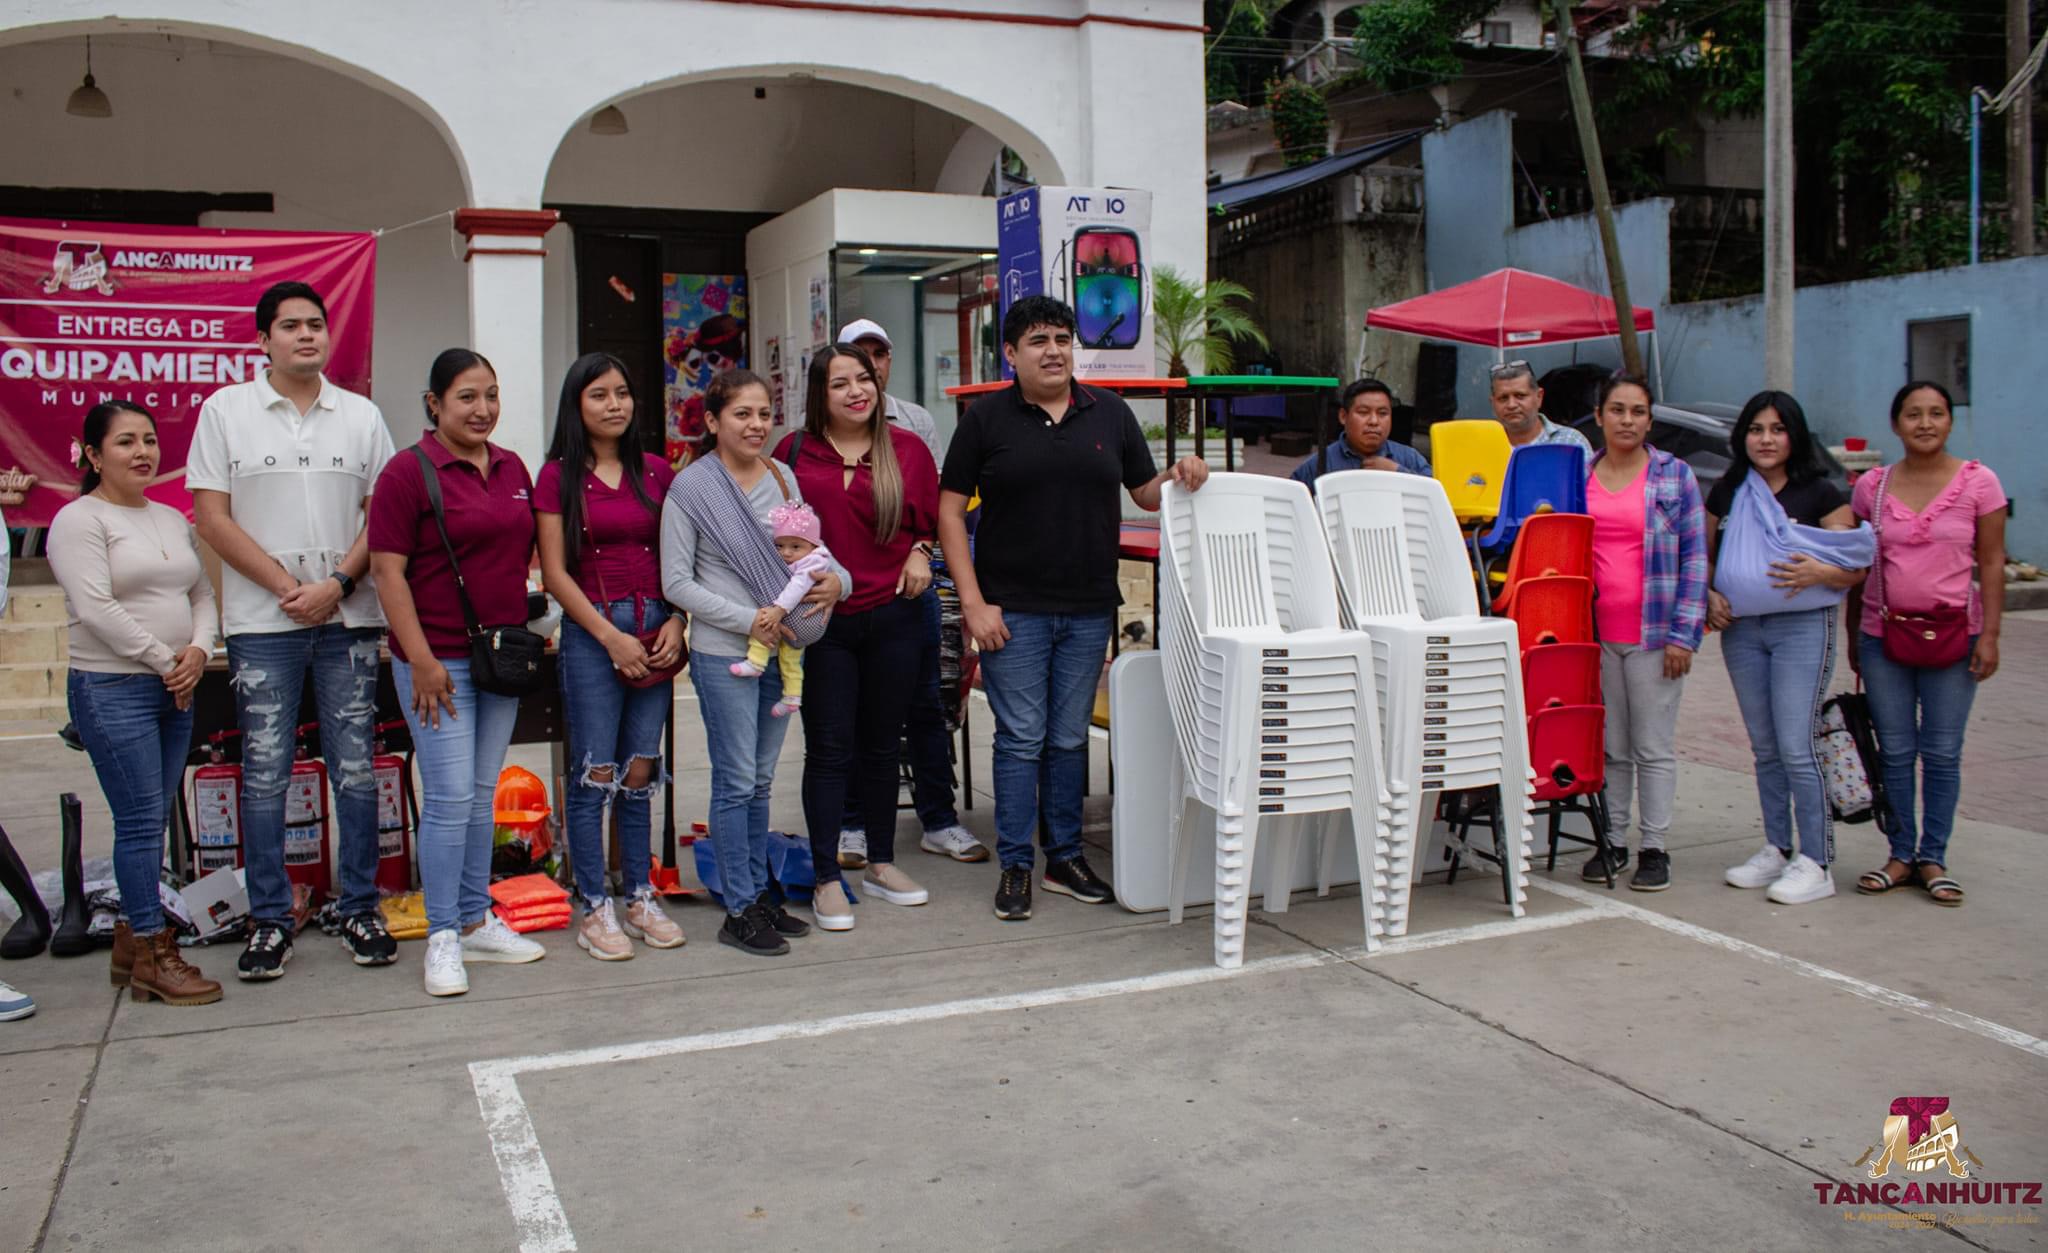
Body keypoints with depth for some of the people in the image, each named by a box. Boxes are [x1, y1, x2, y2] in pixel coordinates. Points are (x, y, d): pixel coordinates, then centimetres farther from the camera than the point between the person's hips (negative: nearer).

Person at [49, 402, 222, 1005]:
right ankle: (151, 955, -1)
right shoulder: (80, 520, -6)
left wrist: (198, 650, -2)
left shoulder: (172, 519, 16)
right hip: (112, 690, -7)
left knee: (153, 821, 10)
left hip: (175, 691, 7)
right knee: (140, 823, -7)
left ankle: (133, 936, 19)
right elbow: (97, 609, -15)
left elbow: (202, 592, 17)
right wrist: (164, 660, -13)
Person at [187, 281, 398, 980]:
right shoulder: (225, 410, 5)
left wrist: (336, 584, -9)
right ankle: (269, 920, 12)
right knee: (264, 775, 2)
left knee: (355, 769, 4)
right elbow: (211, 517, 0)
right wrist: (287, 586, -8)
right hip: (261, 623, -1)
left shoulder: (362, 416, 9)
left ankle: (360, 910, 14)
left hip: (349, 620, 1)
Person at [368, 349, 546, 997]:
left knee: (482, 794, 13)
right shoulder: (409, 472, -8)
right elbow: (388, 571, -12)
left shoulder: (513, 469, 11)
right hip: (439, 660, -6)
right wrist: (421, 659, -17)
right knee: (450, 796, -6)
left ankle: (477, 921, 22)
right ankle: (442, 938, 5)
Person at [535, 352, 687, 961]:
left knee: (641, 772, 8)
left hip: (655, 629, 3)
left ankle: (640, 898, 17)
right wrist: (612, 636, -10)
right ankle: (595, 909, 6)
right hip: (591, 631, -3)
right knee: (594, 773, -3)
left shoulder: (656, 472, 10)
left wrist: (674, 623, -4)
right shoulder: (559, 476, 0)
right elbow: (555, 574, -4)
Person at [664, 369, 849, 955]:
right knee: (736, 783, 0)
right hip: (722, 655, -5)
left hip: (783, 649, 5)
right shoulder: (691, 487, -8)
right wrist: (749, 619, -16)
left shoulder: (783, 478, 8)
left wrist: (835, 578, -7)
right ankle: (739, 911, 9)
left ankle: (759, 892, 25)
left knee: (760, 780, 15)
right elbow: (677, 583, -10)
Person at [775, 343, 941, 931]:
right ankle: (827, 878, 8)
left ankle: (881, 862, 28)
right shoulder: (794, 452, -1)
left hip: (892, 617, 2)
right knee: (829, 749, 1)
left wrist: (921, 552, -5)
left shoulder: (907, 448, 4)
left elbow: (932, 519, 14)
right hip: (821, 619, -2)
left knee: (882, 744, 14)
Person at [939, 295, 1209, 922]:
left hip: (1089, 611, 3)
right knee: (1021, 739, 0)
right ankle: (1014, 866, 12)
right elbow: (950, 511, -2)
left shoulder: (1110, 412, 8)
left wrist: (1180, 477, -9)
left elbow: (1147, 494, 15)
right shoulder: (986, 417, -1)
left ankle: (1066, 857, 23)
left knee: (1070, 738, 11)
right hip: (1012, 610, -3)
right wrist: (974, 603, -9)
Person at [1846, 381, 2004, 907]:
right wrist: (1852, 637, 9)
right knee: (1895, 750, 6)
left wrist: (1989, 636, -7)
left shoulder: (1978, 482, -2)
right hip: (1884, 635, 2)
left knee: (1942, 753, 4)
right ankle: (1901, 854, 17)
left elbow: (1992, 564, -1)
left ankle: (1933, 858, 15)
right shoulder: (1872, 487, 3)